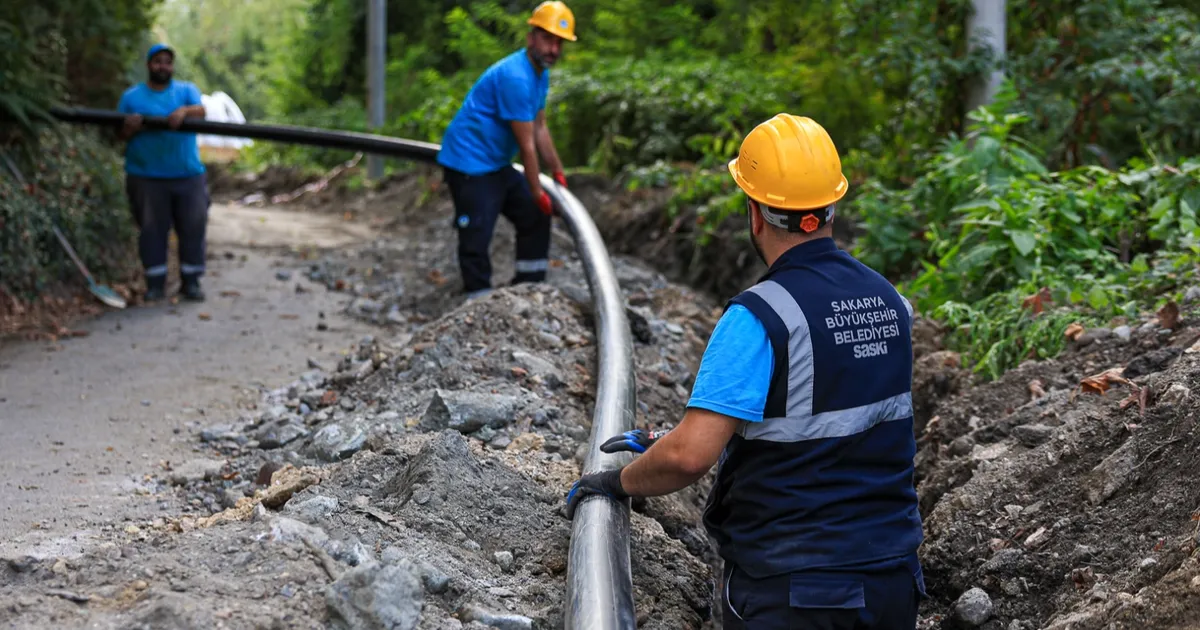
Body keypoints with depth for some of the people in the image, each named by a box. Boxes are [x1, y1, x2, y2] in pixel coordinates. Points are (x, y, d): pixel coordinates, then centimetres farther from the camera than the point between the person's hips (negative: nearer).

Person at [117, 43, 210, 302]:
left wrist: (185, 111, -33)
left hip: (188, 175, 1)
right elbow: (119, 135, 7)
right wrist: (129, 128, -17)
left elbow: (200, 111, -10)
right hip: (146, 177, -1)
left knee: (193, 227, 0)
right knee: (151, 230, 0)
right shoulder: (132, 96, 11)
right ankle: (155, 284, 7)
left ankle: (191, 281, 9)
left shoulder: (186, 90, 11)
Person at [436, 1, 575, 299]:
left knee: (535, 218, 15)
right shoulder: (515, 77, -25)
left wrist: (559, 175, 16)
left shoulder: (540, 74, 6)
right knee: (476, 238, -9)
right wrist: (538, 193, -13)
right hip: (469, 165, -11)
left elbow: (540, 129, 14)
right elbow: (526, 145, -21)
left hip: (497, 164, 11)